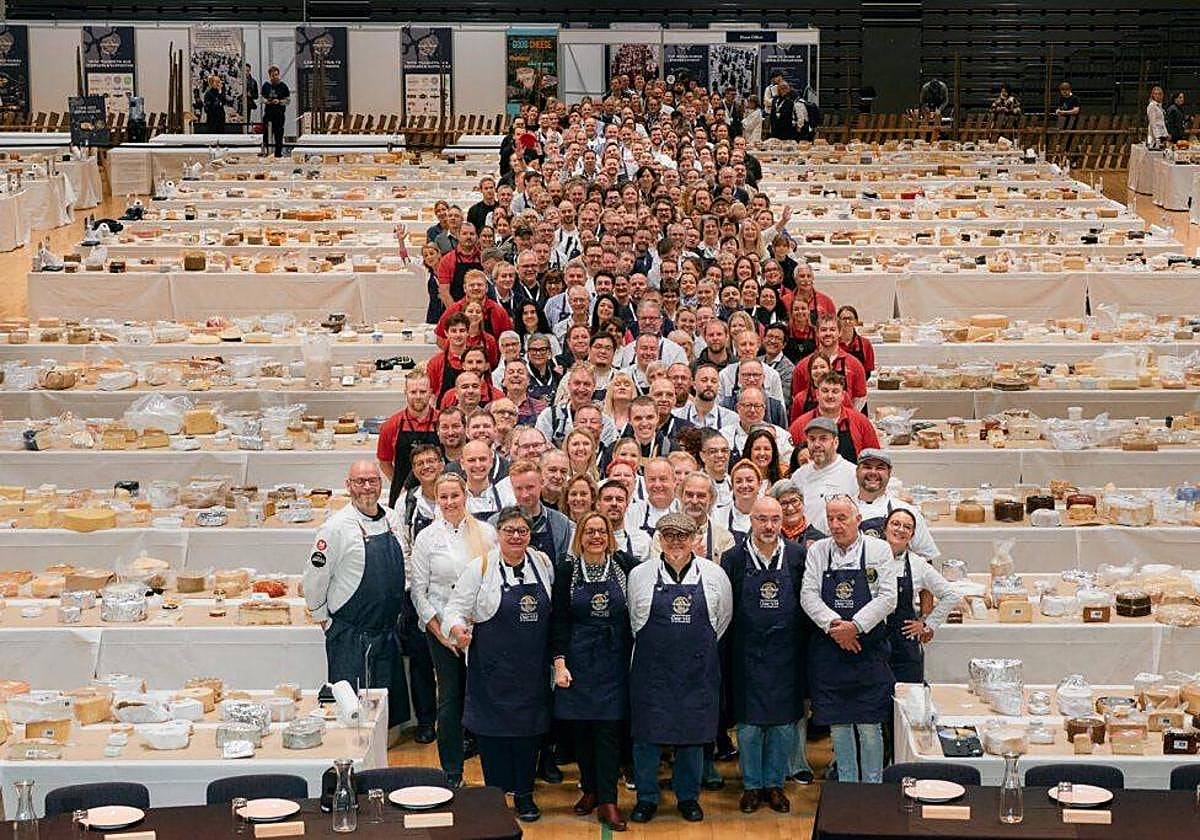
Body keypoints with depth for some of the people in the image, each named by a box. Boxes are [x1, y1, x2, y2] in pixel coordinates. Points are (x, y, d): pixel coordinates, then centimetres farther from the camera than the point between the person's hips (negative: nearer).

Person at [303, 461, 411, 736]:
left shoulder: (394, 520, 6)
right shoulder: (337, 527, -13)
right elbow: (314, 579, -9)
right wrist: (324, 619, -3)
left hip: (388, 630, 6)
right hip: (350, 638, -6)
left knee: (389, 707, 11)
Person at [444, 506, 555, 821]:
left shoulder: (543, 563, 6)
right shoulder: (480, 568, -6)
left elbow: (551, 609, 19)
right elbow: (456, 607, -5)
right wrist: (459, 630, -26)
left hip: (533, 667, 3)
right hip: (492, 666, -3)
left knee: (529, 727, 7)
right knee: (493, 728, 1)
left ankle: (524, 795, 19)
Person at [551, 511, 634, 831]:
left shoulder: (624, 565, -1)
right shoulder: (567, 570, 0)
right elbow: (559, 619, 0)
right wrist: (559, 663, -6)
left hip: (615, 659, -1)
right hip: (578, 659, 1)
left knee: (609, 728, -3)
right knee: (581, 727, 6)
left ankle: (607, 799, 1)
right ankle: (589, 789, 21)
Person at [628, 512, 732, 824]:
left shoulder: (714, 574, 1)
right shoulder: (640, 575, -1)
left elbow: (722, 618, 14)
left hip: (698, 670, 1)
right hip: (651, 669, -1)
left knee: (693, 734, 8)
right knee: (647, 733, 2)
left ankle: (688, 796, 23)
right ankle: (646, 798, 16)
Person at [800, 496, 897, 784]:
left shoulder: (879, 550, 1)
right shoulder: (817, 551, 6)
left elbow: (887, 598, -6)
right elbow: (808, 595, -1)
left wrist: (855, 626, -16)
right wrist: (833, 624, -15)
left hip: (868, 650, -2)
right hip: (828, 650, 2)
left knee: (869, 725, 1)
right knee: (838, 725, 8)